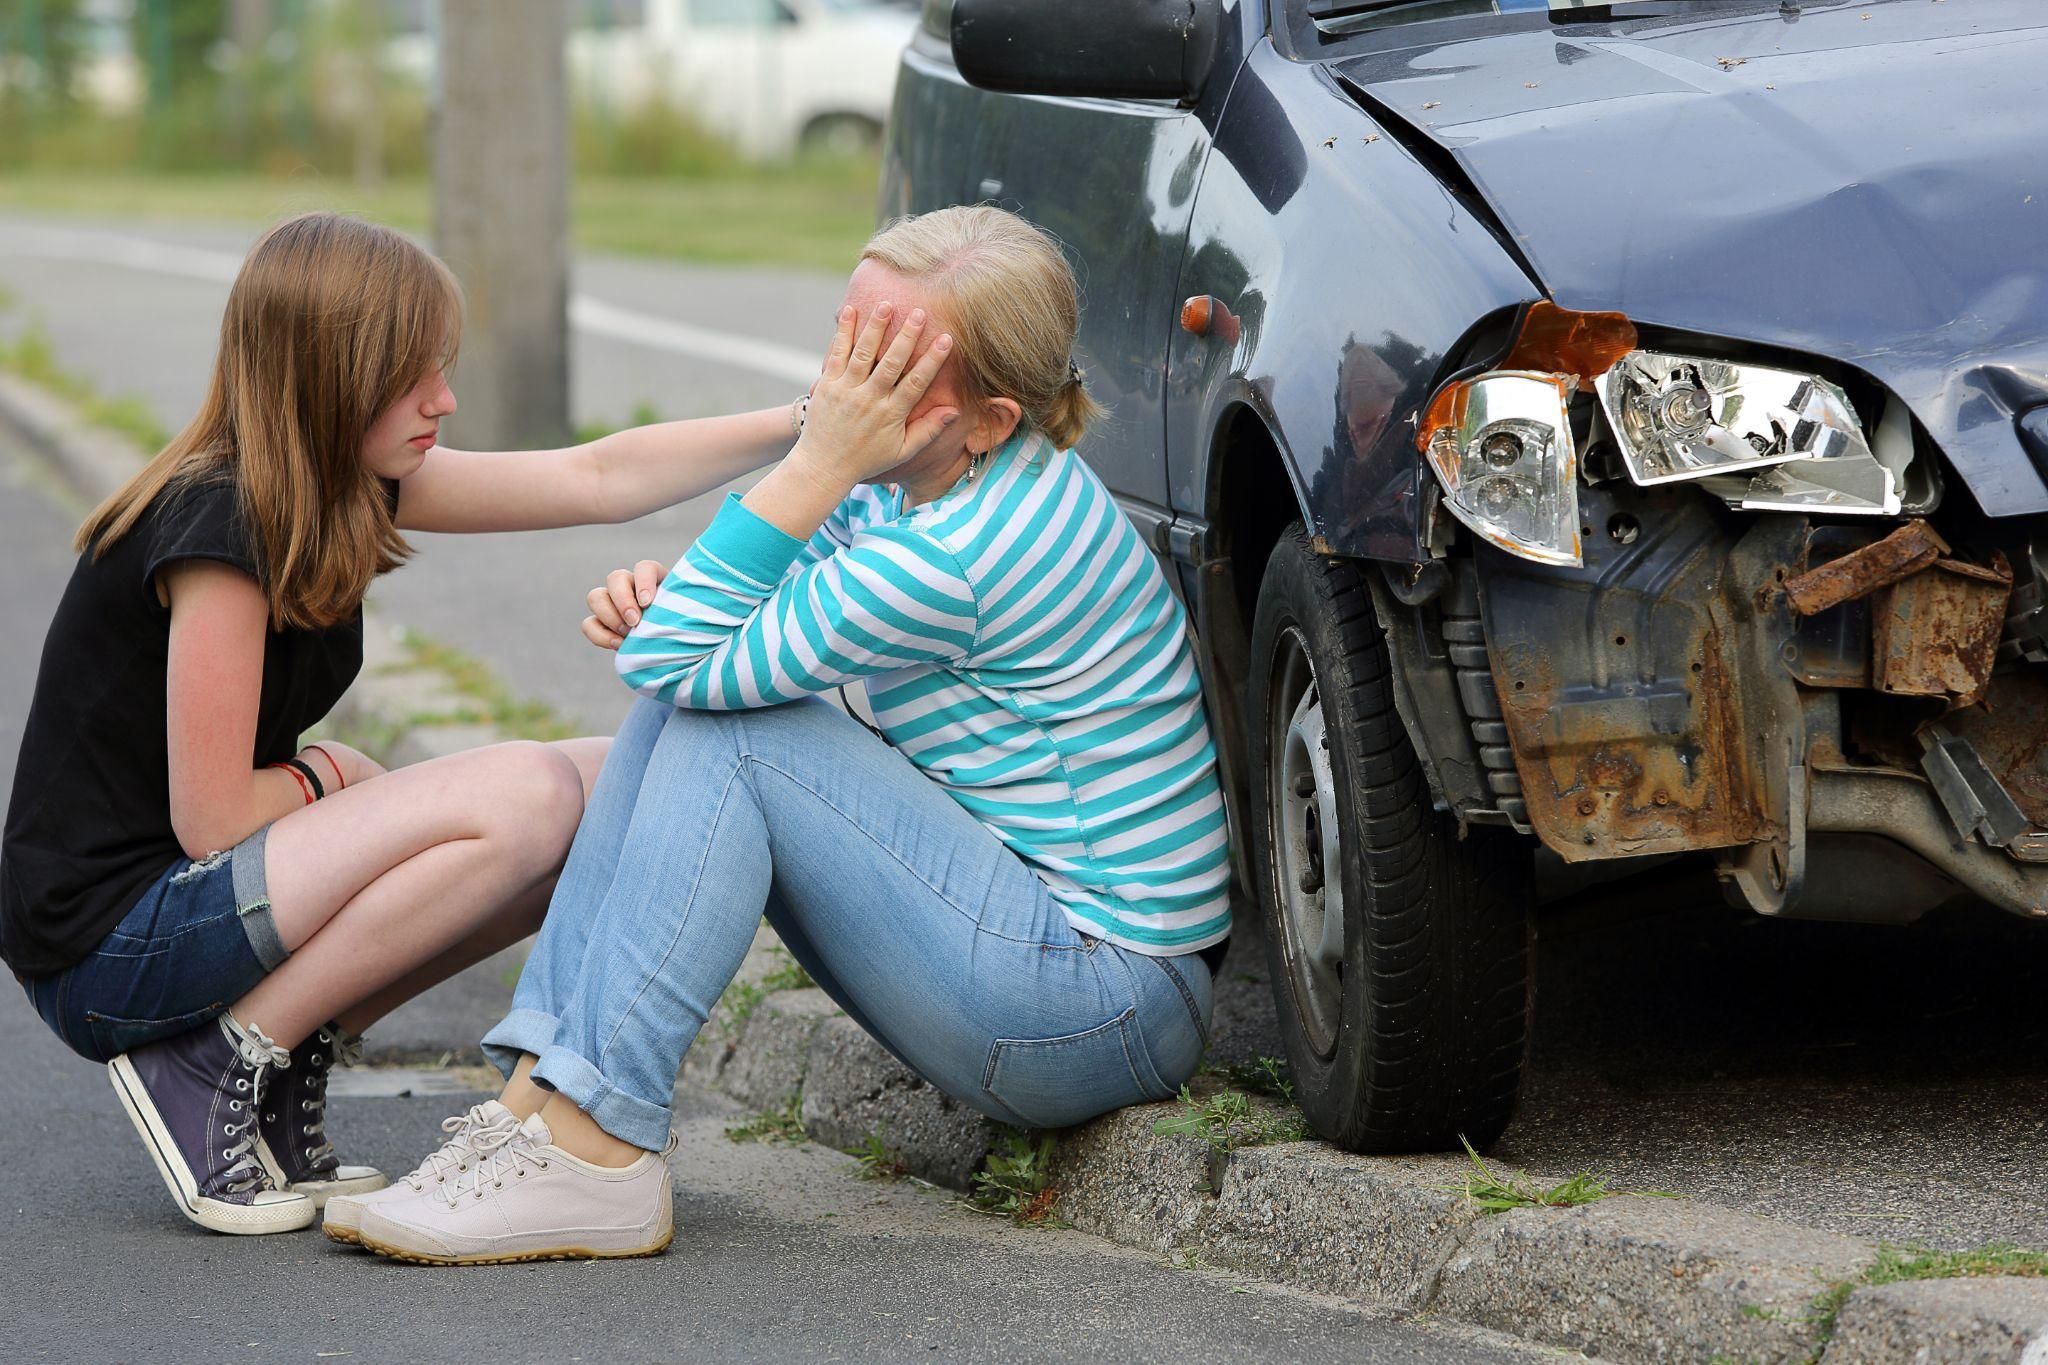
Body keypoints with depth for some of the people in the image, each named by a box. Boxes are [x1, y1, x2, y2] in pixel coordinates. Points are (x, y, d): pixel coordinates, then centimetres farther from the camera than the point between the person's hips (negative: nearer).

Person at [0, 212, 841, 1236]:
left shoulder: (347, 485, 5)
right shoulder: (218, 525, -21)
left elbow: (597, 478, 9)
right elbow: (209, 819, -21)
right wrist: (322, 780, -2)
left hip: (195, 897, 9)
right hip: (108, 946, -9)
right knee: (523, 796, -21)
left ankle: (286, 1066, 4)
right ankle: (217, 1064, -11)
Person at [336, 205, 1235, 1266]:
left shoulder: (957, 557, -25)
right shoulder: (904, 491, 5)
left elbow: (681, 658, -20)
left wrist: (818, 465, -24)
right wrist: (659, 604, -8)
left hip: (1103, 1000, -10)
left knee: (724, 724, -17)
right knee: (682, 709, 1)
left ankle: (592, 1154, -19)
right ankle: (542, 1092, -8)